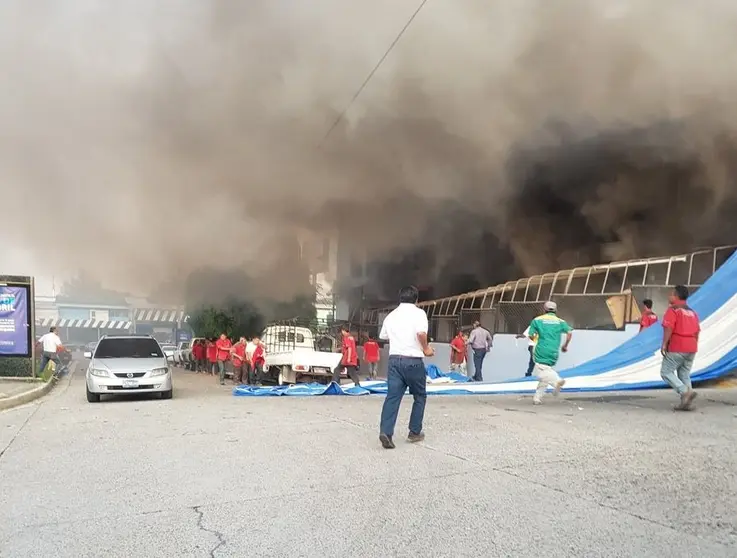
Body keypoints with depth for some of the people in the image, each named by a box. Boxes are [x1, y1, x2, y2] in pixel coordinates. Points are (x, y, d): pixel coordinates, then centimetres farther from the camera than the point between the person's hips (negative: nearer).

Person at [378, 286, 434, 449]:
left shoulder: (391, 315, 14)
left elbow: (383, 337, 21)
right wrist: (426, 348, -6)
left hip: (394, 359, 4)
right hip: (413, 361, -4)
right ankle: (415, 433, 17)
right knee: (420, 396, 14)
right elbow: (421, 333, -21)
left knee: (392, 397, -1)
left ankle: (386, 432, -15)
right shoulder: (418, 312, -4)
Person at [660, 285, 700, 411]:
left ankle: (686, 391, -17)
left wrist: (664, 344, -15)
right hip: (691, 348, 8)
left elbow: (668, 328, -18)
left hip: (676, 348, -8)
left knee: (666, 372, -1)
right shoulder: (693, 312, 17)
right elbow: (697, 332, 17)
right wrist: (693, 346, 22)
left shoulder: (673, 310, -7)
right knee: (684, 375, 11)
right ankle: (686, 403, 6)